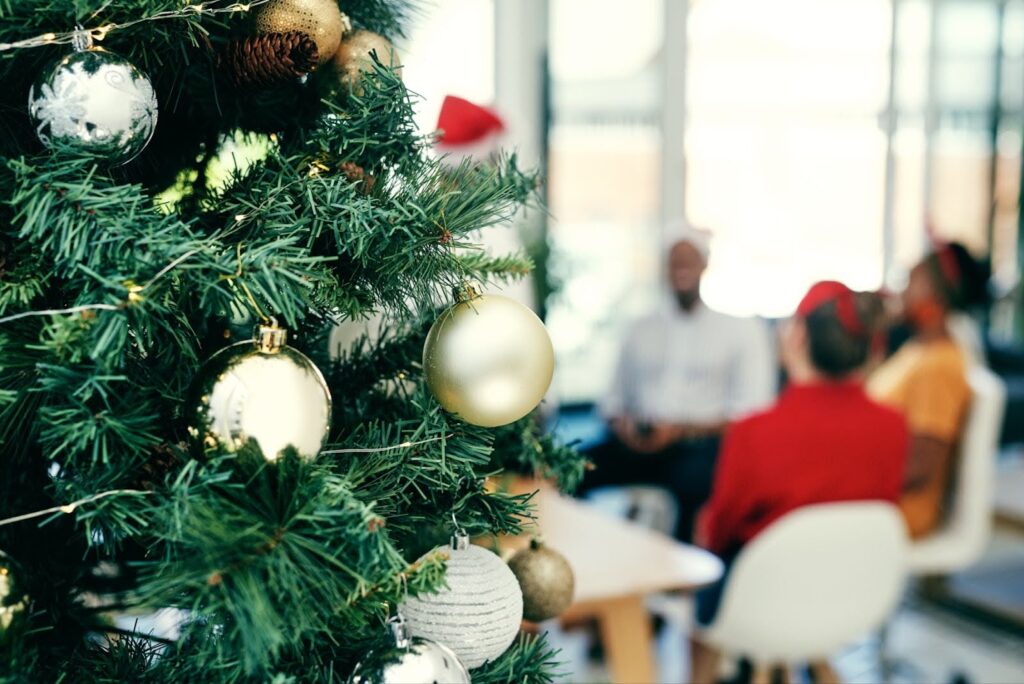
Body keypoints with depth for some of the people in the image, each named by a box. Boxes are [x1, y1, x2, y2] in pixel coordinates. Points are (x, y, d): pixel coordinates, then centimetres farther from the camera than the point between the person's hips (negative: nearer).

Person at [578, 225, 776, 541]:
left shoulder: (743, 329, 10)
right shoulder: (643, 330, 22)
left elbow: (752, 411, 0)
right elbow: (614, 400, 23)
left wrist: (681, 430, -12)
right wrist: (621, 424, -2)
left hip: (701, 444, -3)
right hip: (637, 444, 4)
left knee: (694, 480, -40)